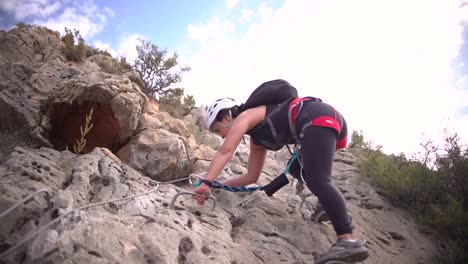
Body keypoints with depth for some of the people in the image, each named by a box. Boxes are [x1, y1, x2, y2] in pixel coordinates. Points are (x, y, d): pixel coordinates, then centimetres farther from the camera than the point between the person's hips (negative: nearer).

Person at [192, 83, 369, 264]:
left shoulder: (243, 117, 7)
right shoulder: (257, 140, 31)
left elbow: (225, 152, -10)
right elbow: (252, 176, 31)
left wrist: (206, 183, -16)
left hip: (317, 118, -10)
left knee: (317, 181, -22)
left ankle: (349, 241, -34)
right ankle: (329, 205, 11)